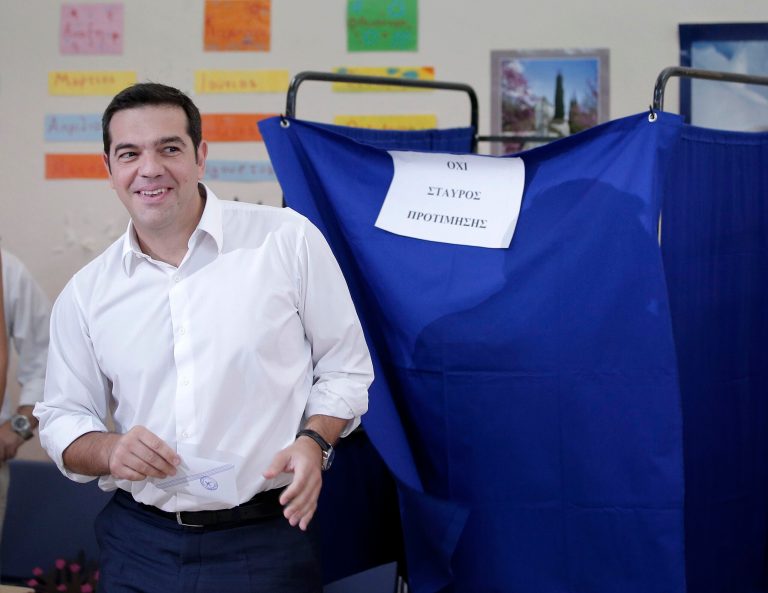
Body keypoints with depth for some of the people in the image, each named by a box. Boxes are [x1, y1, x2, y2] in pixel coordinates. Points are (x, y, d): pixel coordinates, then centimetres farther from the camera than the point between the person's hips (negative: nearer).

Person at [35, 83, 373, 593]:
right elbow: (62, 418, 10)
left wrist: (313, 442, -16)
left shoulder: (288, 239, -4)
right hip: (139, 544, 3)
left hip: (268, 540, -2)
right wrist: (109, 450, -11)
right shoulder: (87, 293, 4)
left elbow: (345, 370, 2)